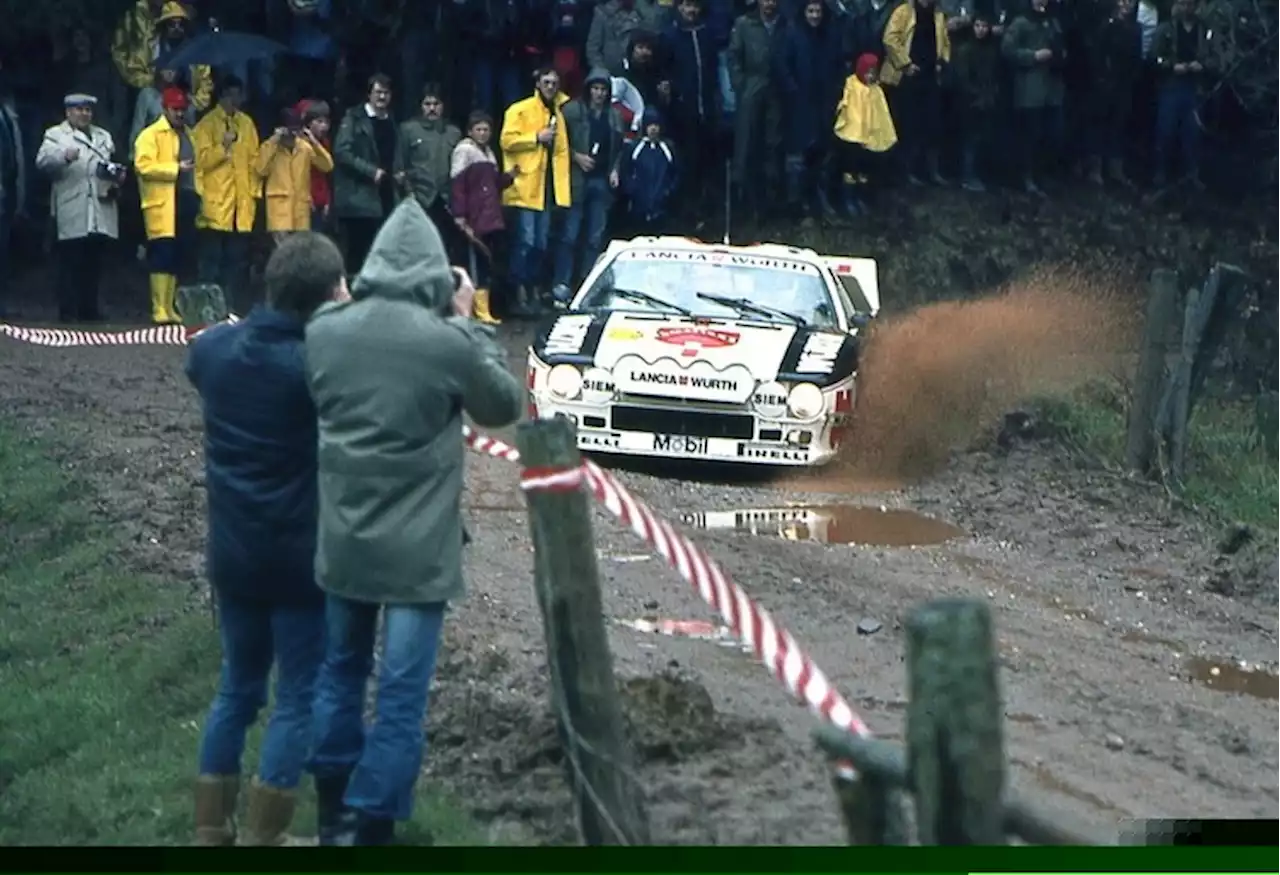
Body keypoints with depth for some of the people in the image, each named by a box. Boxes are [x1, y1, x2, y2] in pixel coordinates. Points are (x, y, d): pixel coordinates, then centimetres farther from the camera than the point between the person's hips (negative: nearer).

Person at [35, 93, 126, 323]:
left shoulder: (103, 136, 25)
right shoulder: (56, 135, 6)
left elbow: (111, 164, 31)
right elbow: (43, 161, -9)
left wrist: (117, 175, 8)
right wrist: (64, 157, -28)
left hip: (100, 208, 5)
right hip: (72, 212, -5)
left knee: (93, 263, 6)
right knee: (70, 263, -8)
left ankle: (89, 309, 12)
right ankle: (68, 311, -6)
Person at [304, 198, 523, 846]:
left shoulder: (323, 332, -4)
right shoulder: (446, 342, -17)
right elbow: (505, 406, 0)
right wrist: (466, 323, 6)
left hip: (341, 539, 5)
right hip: (417, 548, -5)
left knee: (341, 671, 20)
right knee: (401, 693, 2)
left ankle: (334, 817, 29)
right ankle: (369, 826, 1)